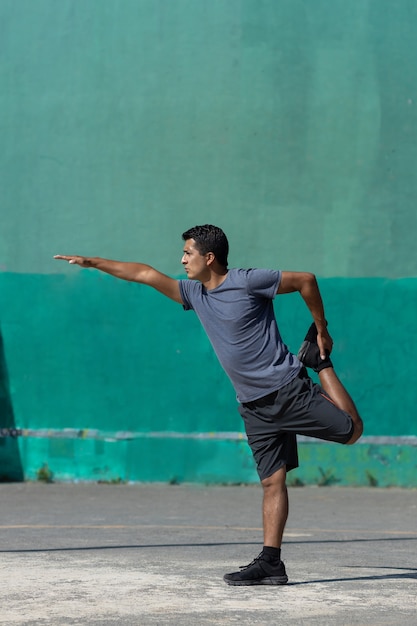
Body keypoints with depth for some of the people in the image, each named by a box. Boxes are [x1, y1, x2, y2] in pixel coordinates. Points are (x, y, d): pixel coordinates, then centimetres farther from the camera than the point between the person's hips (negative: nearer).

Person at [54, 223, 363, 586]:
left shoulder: (247, 282, -11)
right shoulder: (195, 294, 10)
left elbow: (305, 280, -5)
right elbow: (146, 274, 14)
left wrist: (322, 329, -2)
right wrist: (92, 263, 16)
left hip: (288, 390, -5)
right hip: (254, 405, 5)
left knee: (351, 430, -7)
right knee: (272, 480, 0)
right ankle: (270, 563, -3)